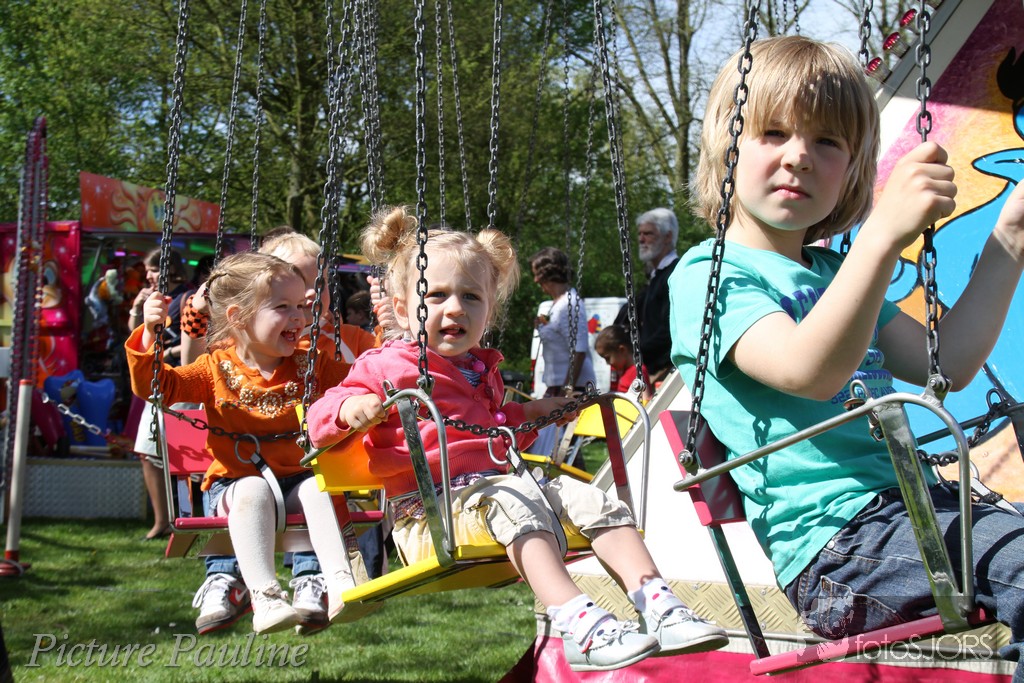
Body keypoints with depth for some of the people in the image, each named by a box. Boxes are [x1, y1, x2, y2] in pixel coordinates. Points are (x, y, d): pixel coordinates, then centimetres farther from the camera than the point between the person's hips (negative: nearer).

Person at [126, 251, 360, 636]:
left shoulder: (309, 366, 9)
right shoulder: (216, 369, 2)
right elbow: (157, 385, -2)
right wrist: (149, 335, -15)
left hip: (295, 478, 2)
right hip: (235, 482, -2)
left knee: (317, 488, -30)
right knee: (253, 491, -35)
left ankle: (340, 585, -39)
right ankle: (265, 597, -42)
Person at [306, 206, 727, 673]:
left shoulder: (481, 368, 26)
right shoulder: (384, 367, 2)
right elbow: (318, 421, -4)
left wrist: (533, 412, 30)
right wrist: (349, 408, -26)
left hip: (497, 482, 8)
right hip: (430, 508, -8)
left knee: (589, 497, -10)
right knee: (513, 500, -37)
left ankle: (656, 604, -22)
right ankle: (577, 624, -52)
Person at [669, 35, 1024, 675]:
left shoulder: (837, 270, 23)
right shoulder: (706, 273, -3)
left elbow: (945, 364, 17)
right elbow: (808, 372, -21)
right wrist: (886, 233, -30)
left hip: (912, 503, 8)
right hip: (833, 542, -8)